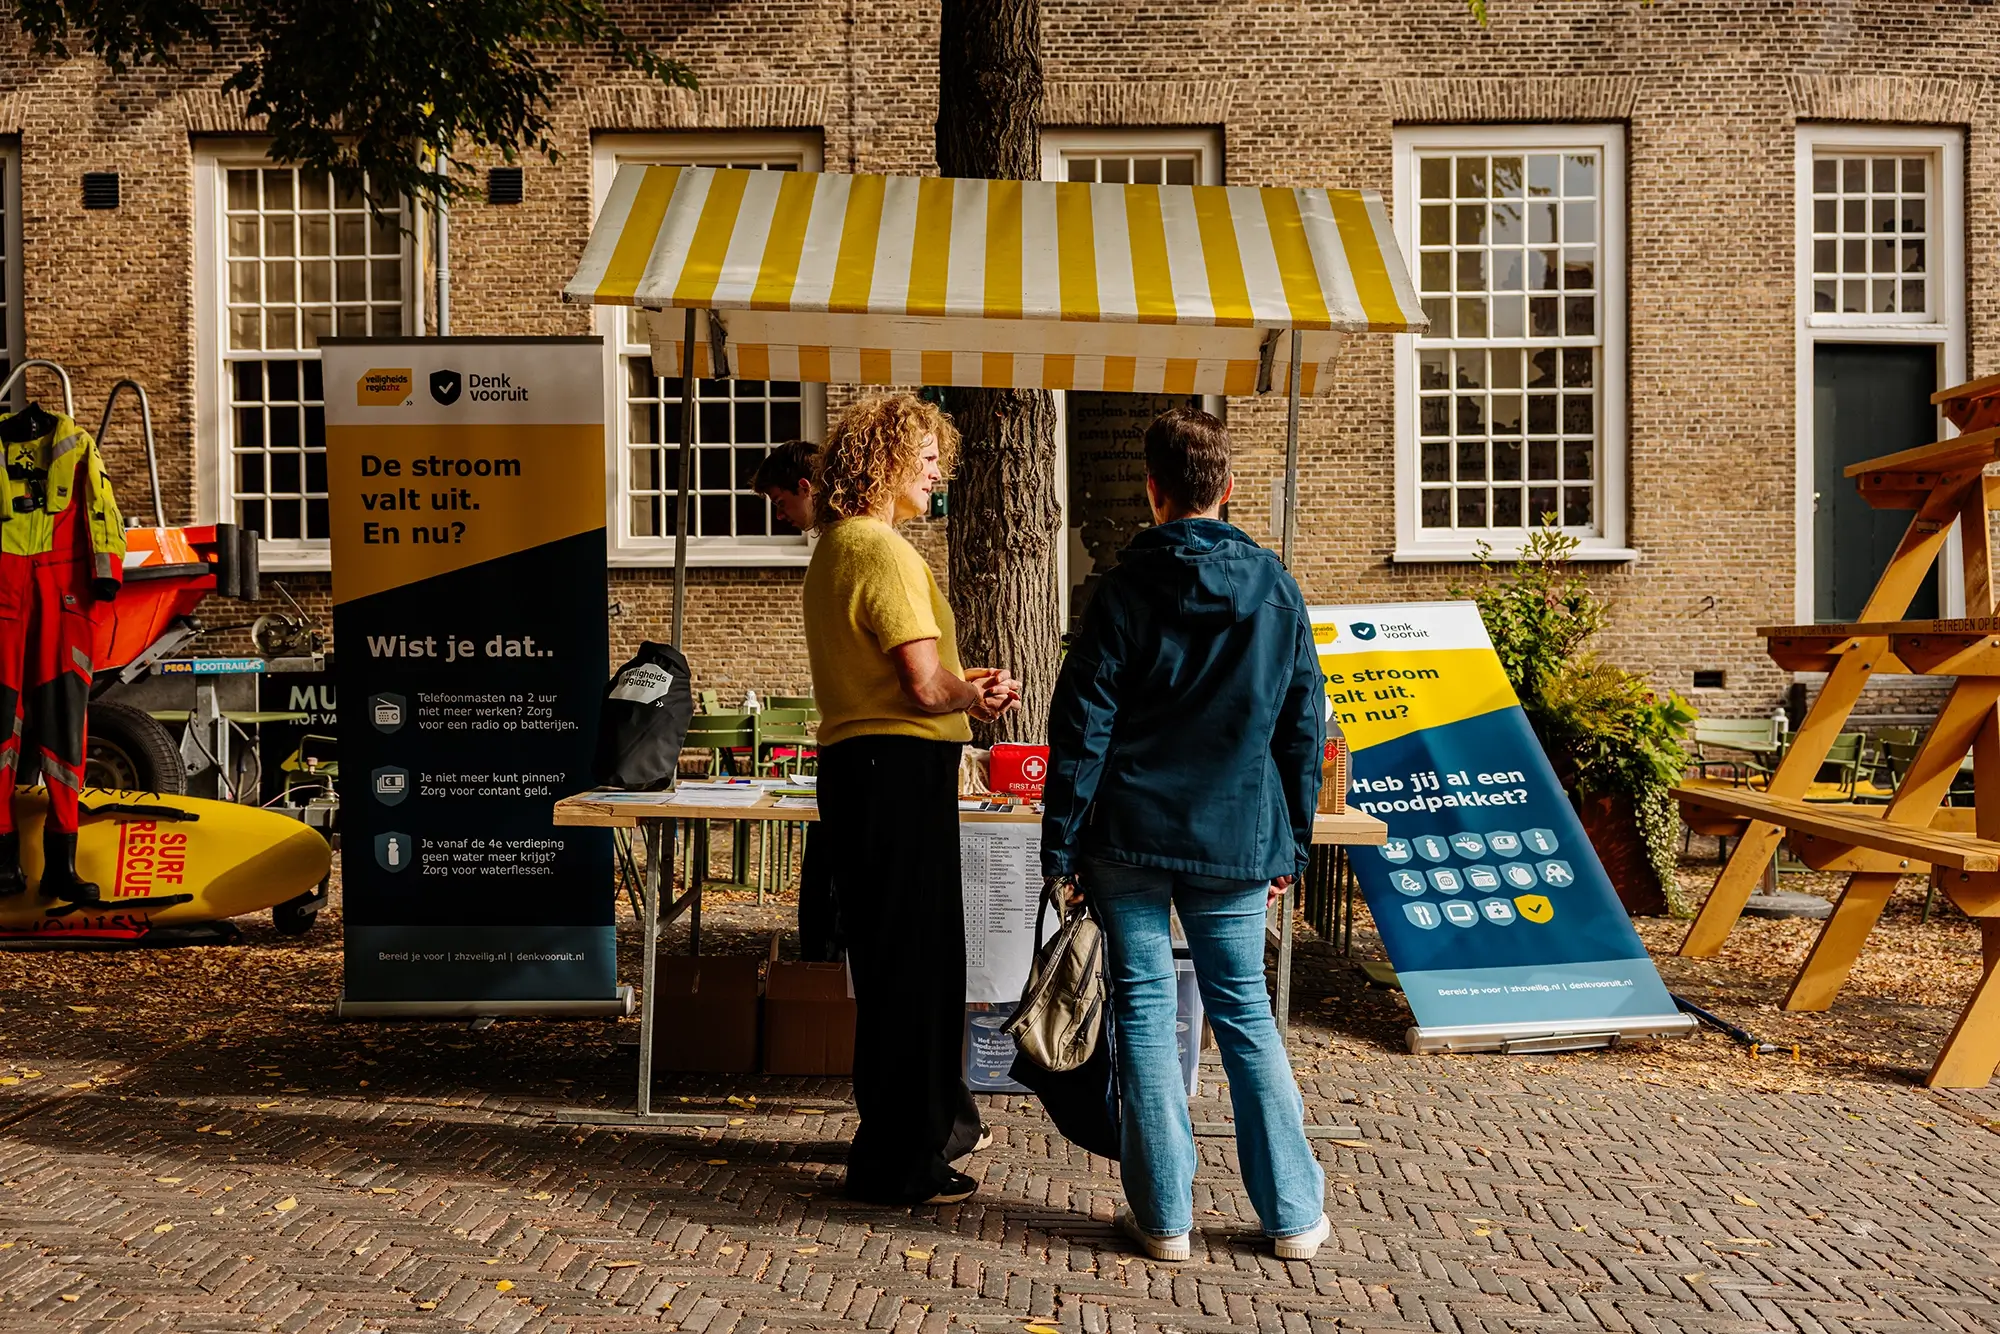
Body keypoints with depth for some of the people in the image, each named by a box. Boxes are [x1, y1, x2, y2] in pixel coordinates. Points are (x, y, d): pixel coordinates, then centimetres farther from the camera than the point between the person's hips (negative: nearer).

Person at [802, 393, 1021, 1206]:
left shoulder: (834, 550, 17)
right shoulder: (882, 551, -16)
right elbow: (925, 687, -21)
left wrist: (963, 687, 7)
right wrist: (975, 695, -1)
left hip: (862, 766, 11)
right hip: (898, 770, -11)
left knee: (925, 954, 21)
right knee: (906, 963, -1)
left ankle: (936, 1120, 37)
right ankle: (897, 1162, 10)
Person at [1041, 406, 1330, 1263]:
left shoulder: (1126, 589, -3)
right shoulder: (1276, 589, 5)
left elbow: (1083, 726, -6)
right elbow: (1302, 728, 7)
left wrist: (1060, 846, -2)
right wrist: (1290, 846, 14)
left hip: (1131, 836, -2)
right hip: (1238, 838, 3)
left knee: (1145, 1009, 6)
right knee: (1245, 1013, 12)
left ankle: (1163, 1215, 12)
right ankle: (1294, 1214, 17)